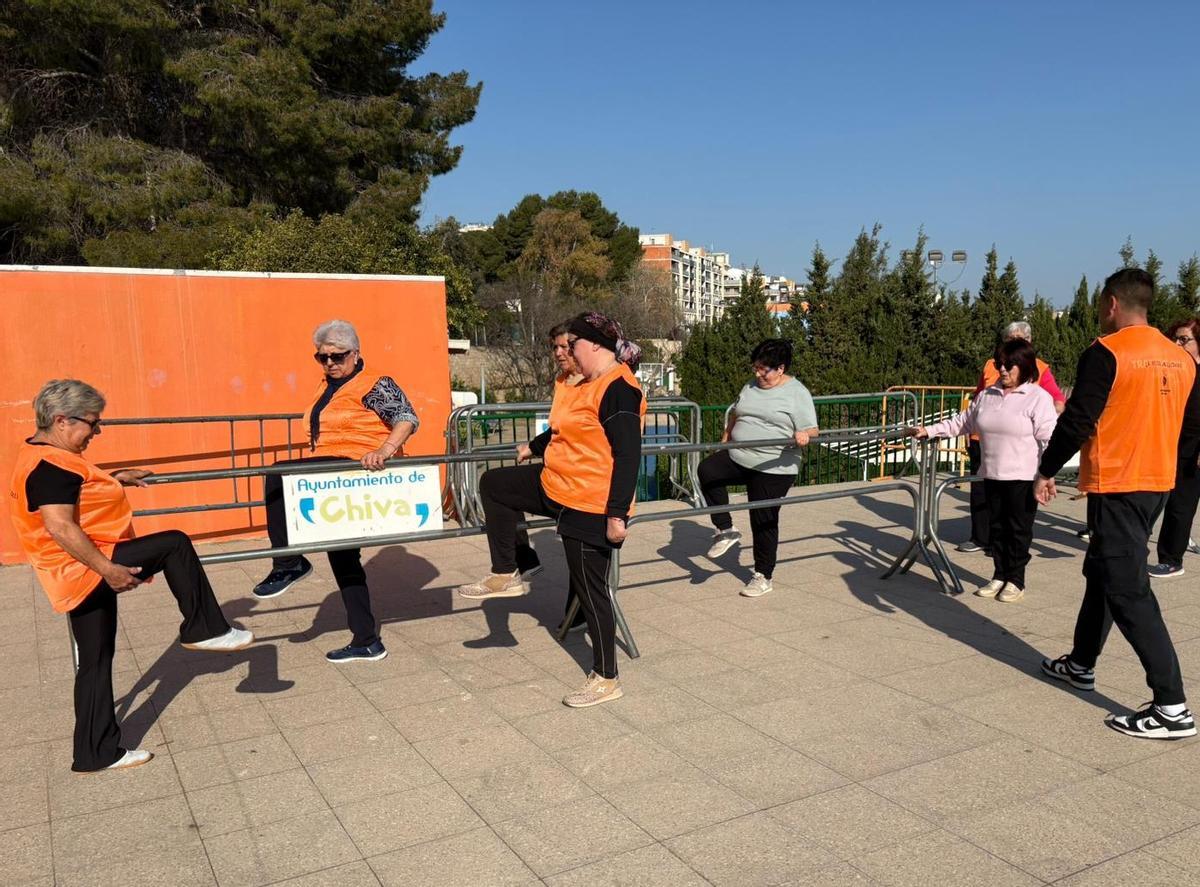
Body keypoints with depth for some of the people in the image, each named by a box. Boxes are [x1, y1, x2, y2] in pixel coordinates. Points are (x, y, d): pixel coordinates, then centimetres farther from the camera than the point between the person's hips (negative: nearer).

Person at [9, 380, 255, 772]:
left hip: (82, 576, 11)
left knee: (96, 663, 14)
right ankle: (204, 629, -1)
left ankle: (97, 753, 23)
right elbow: (60, 527, -28)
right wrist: (107, 569, -28)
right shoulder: (51, 466, -20)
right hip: (84, 568, -11)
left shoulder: (41, 456, 14)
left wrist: (113, 479, 31)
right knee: (174, 545, -11)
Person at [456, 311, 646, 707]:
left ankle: (606, 679, 16)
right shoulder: (589, 384, 9)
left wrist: (617, 513, -27)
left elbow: (628, 455, -25)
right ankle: (505, 575, 23)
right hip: (556, 487, 10)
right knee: (494, 484, 17)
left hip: (590, 505, -10)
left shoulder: (619, 389, -21)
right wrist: (534, 448, 41)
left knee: (590, 588, 0)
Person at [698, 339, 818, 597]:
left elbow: (811, 431, -13)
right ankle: (725, 530, -6)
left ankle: (763, 576, 18)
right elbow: (735, 414, 26)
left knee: (764, 521, 1)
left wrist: (803, 435, -34)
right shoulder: (751, 387, 11)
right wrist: (726, 438, 24)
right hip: (738, 458, 6)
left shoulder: (797, 393, -8)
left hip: (772, 469, -6)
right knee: (707, 470, -19)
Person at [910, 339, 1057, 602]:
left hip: (1023, 478, -5)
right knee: (996, 527, 12)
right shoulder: (987, 395, 11)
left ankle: (1015, 580, 17)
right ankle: (999, 576, 24)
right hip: (992, 476, 5)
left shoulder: (1038, 397, -7)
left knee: (1019, 529, 4)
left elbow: (1049, 439, -12)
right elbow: (961, 423, 20)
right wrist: (929, 431, 13)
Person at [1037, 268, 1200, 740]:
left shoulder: (1106, 352, -14)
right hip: (1157, 485, 8)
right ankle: (1081, 664, 34)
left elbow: (1077, 419, -17)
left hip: (1116, 487, -8)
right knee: (1102, 572, 21)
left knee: (1129, 591, -6)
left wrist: (1046, 471, -6)